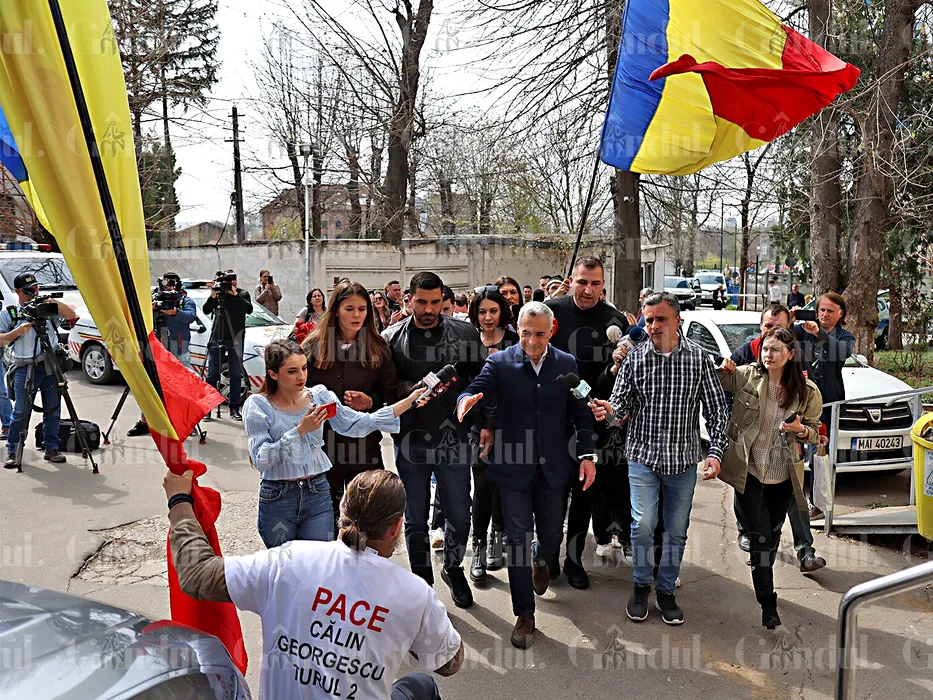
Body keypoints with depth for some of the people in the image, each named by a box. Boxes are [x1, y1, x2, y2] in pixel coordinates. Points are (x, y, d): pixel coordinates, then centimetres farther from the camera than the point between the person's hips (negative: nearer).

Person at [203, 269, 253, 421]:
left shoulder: (243, 294, 8)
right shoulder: (218, 293, 8)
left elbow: (249, 309, -10)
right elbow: (206, 310, -1)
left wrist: (235, 295, -19)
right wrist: (212, 297, -16)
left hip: (235, 340, 0)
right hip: (217, 339, 0)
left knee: (236, 375, 3)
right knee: (212, 374, 1)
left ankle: (234, 408, 8)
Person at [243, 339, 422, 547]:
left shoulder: (319, 396, 0)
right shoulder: (258, 405, -9)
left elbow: (360, 423, -1)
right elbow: (260, 460, -17)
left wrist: (410, 401, -7)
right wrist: (300, 430, -24)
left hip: (318, 494, 2)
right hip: (277, 499, -2)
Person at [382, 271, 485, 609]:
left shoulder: (465, 334, 0)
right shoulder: (392, 337, -1)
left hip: (453, 440, 0)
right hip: (411, 441, 0)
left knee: (460, 515, 10)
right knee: (415, 520, 13)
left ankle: (453, 568, 38)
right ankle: (422, 579, 34)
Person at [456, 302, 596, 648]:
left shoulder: (567, 364, 3)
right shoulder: (500, 363, -4)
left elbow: (580, 414, 5)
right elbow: (477, 389, -17)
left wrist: (587, 454, -4)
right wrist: (466, 399, -41)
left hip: (552, 466, 2)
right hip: (513, 466, -2)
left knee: (551, 535, 15)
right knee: (518, 539, 3)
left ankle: (540, 561, 52)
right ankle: (524, 614, 17)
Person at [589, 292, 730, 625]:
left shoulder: (699, 358, -2)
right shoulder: (635, 358, -2)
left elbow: (717, 409, 0)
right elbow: (621, 400, -2)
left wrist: (715, 452, -9)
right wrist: (609, 410, -26)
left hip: (684, 460, 1)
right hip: (643, 456, -1)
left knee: (677, 530, 10)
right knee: (642, 525, -6)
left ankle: (666, 591, 27)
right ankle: (642, 586, 17)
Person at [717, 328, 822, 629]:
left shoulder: (807, 391, -5)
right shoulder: (746, 376, -8)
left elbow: (814, 432, 6)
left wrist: (799, 429, -16)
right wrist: (722, 369, -18)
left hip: (782, 476, 2)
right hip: (749, 470, -2)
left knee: (773, 535, 18)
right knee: (760, 535, -5)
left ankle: (764, 578, 43)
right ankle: (768, 603, 4)